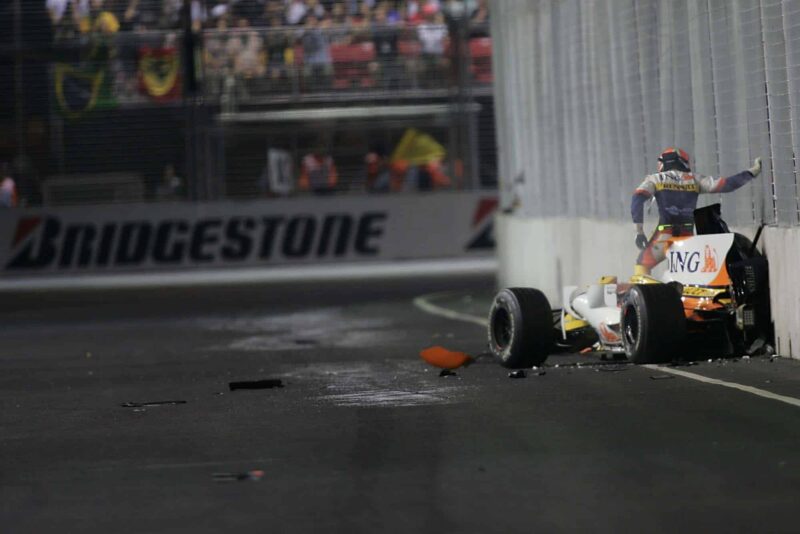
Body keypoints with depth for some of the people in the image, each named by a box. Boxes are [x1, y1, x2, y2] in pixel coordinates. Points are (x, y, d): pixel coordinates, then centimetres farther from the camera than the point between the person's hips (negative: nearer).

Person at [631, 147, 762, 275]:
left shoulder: (655, 179, 11)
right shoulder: (694, 179, 15)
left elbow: (638, 198, -4)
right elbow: (725, 185, 8)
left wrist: (639, 231, -6)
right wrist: (751, 173, 17)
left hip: (664, 234, -2)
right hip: (688, 236, 2)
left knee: (642, 265, 13)